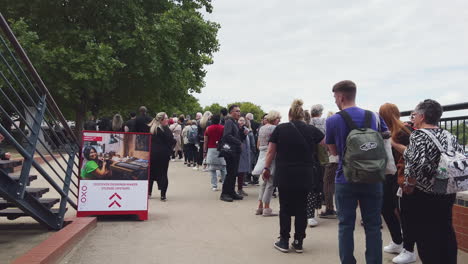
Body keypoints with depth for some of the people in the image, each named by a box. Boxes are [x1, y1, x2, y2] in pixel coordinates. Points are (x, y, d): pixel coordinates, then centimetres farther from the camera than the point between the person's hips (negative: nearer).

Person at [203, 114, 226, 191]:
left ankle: (214, 186, 3)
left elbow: (205, 141, 2)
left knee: (212, 170, 4)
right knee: (223, 169, 7)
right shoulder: (222, 128, -1)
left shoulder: (208, 129, 3)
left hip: (211, 150, 1)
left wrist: (204, 151, 8)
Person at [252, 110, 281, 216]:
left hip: (262, 155, 9)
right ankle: (266, 208, -1)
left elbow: (258, 145, 19)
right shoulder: (273, 128, -12)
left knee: (265, 182, 15)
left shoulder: (261, 128, 14)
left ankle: (260, 207, 17)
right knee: (270, 183, -3)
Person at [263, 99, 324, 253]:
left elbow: (271, 151, 1)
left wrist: (267, 168, 12)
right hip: (305, 176, 1)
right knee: (301, 208, 9)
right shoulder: (311, 130, 1)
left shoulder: (280, 129, -1)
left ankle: (284, 242, 13)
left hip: (284, 176, -1)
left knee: (285, 207, 9)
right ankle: (298, 242, 15)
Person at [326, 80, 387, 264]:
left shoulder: (333, 121, -7)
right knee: (373, 226, 9)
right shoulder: (374, 117, 2)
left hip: (345, 180, -2)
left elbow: (334, 151, 3)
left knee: (346, 226, 8)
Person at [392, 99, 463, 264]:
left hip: (425, 195, -7)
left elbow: (416, 163, -28)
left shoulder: (419, 134, -14)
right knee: (446, 232, 17)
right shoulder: (448, 136, 6)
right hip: (448, 193, 7)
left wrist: (409, 184, -13)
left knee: (425, 235, 4)